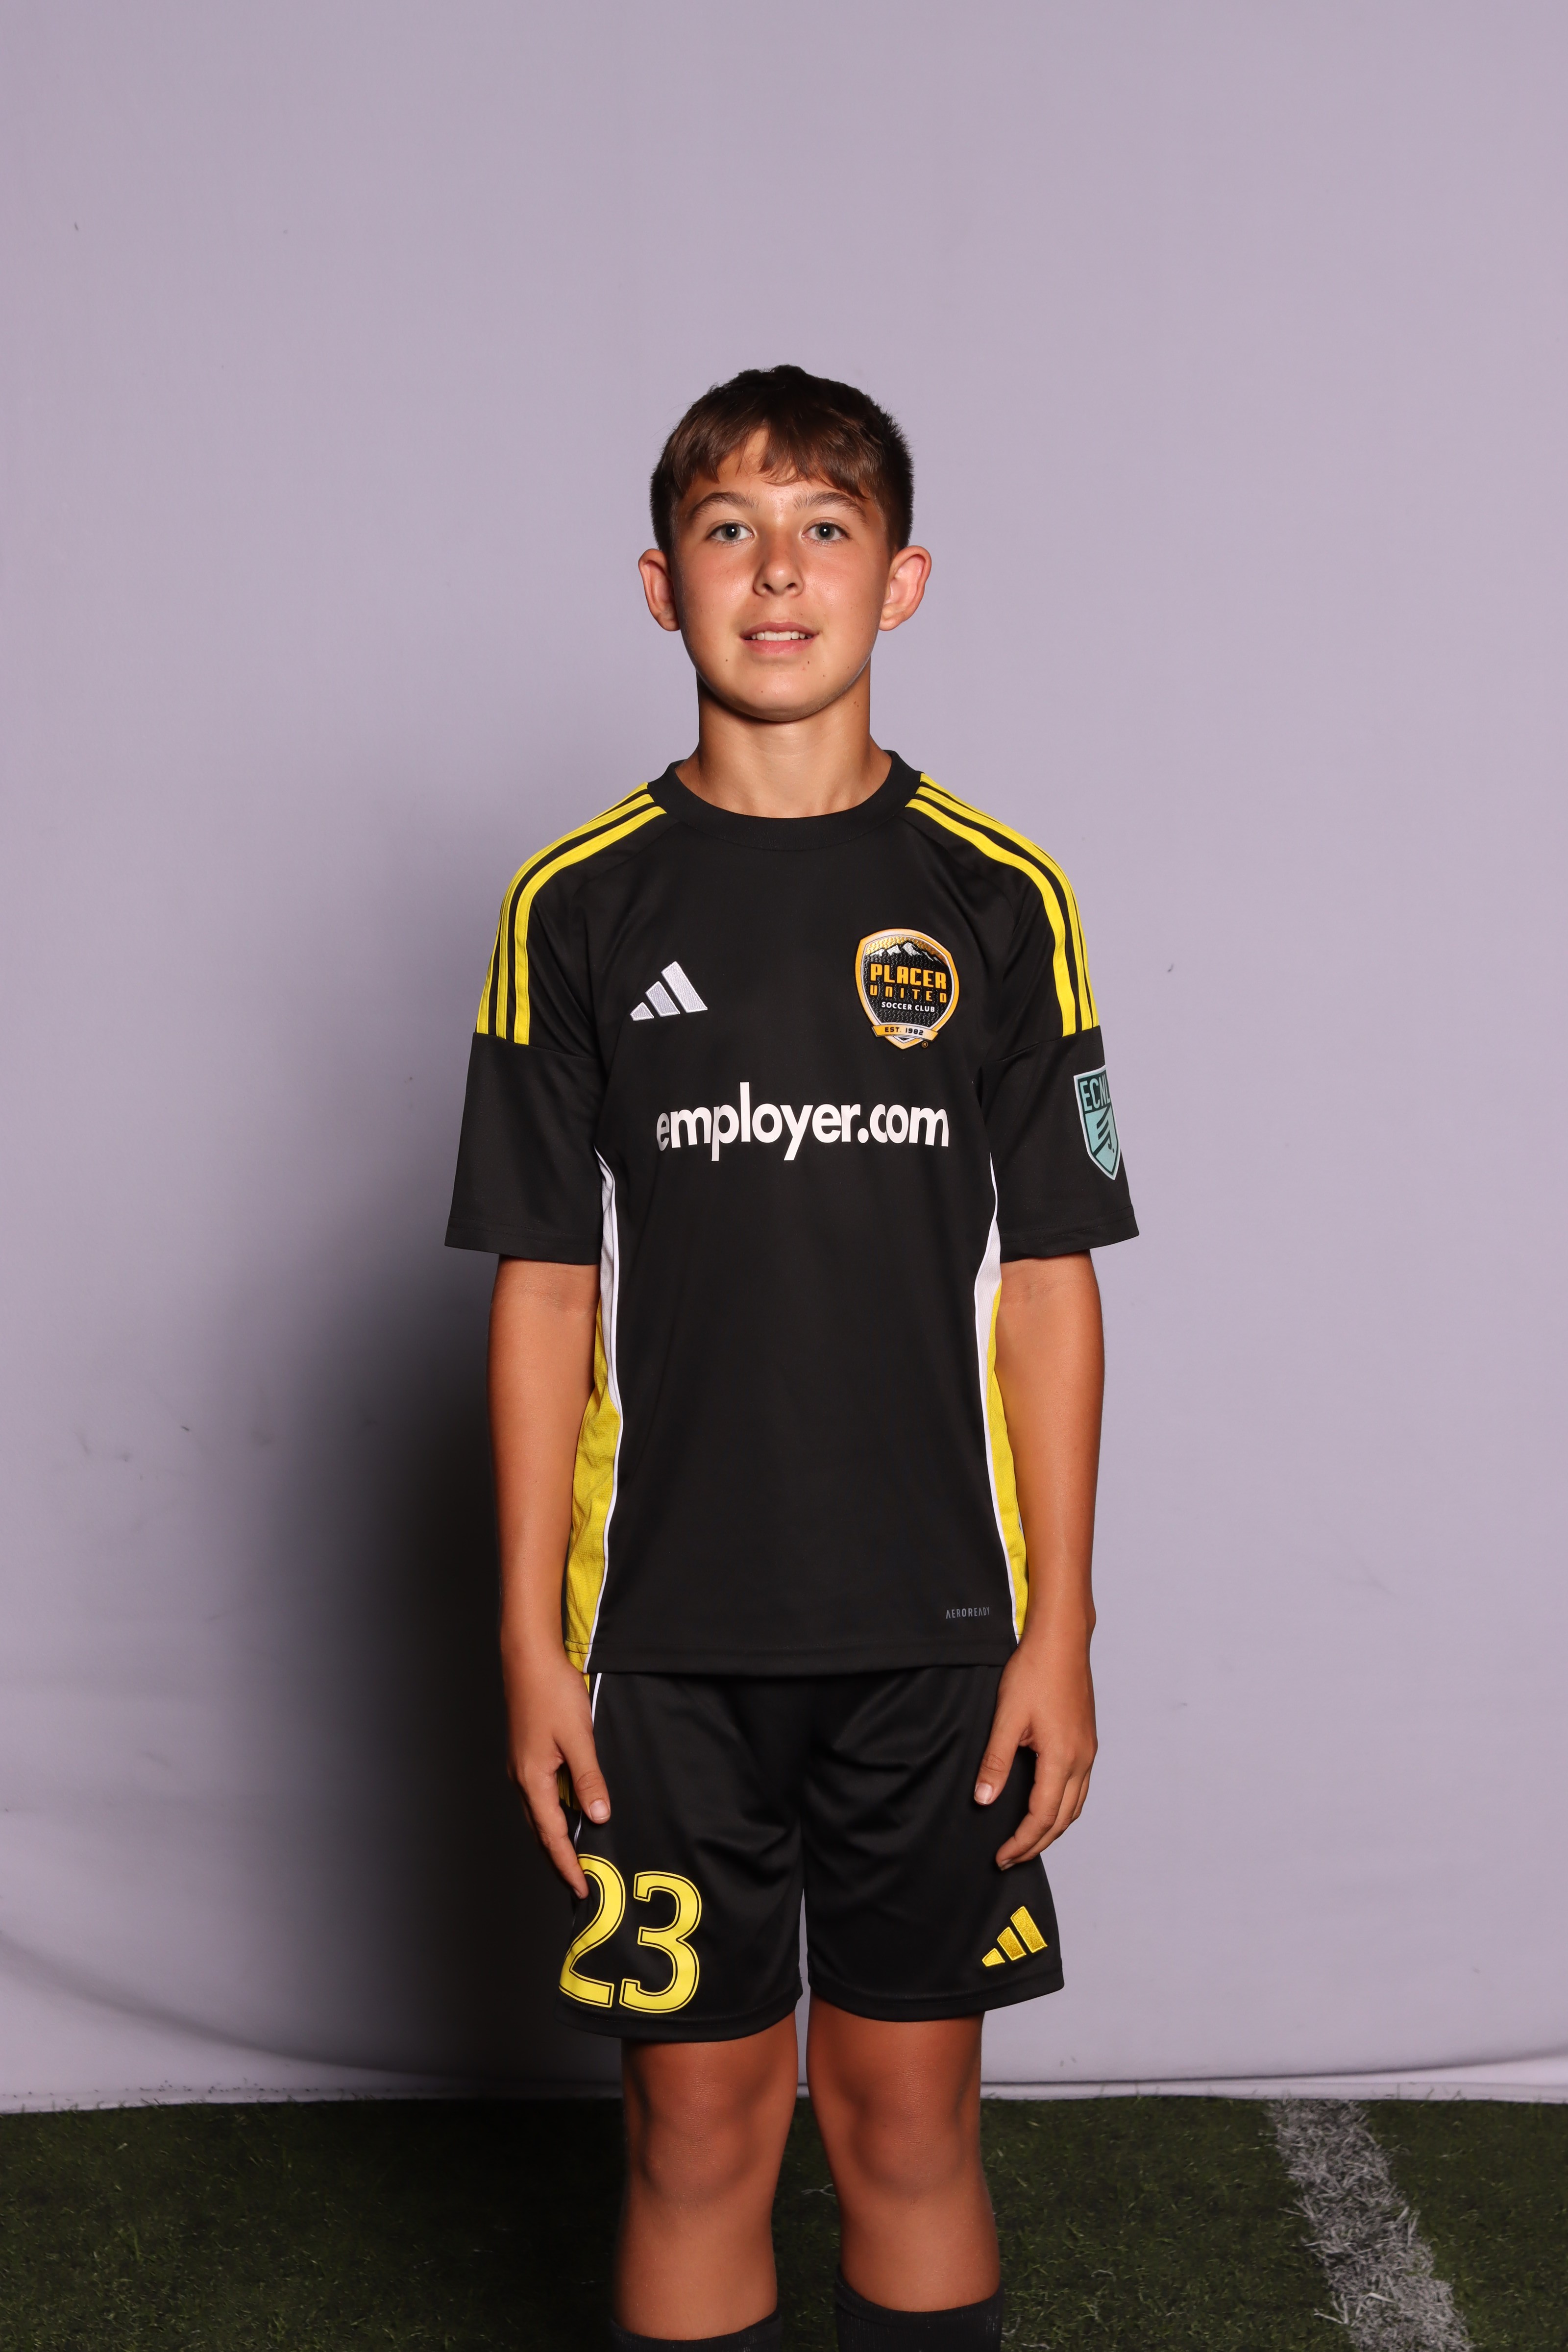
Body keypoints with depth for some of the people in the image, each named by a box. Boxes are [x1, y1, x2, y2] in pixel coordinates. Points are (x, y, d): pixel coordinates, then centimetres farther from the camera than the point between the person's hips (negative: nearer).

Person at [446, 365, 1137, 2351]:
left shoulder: (997, 900, 0)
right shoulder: (580, 909, 0)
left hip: (936, 1629, 0)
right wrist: (533, 1637, -2)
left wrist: (1060, 1625, -2)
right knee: (699, 2122, 8)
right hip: (667, 1633, 0)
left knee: (910, 2117, 10)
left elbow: (1045, 1284, 1)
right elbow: (546, 1293, 1)